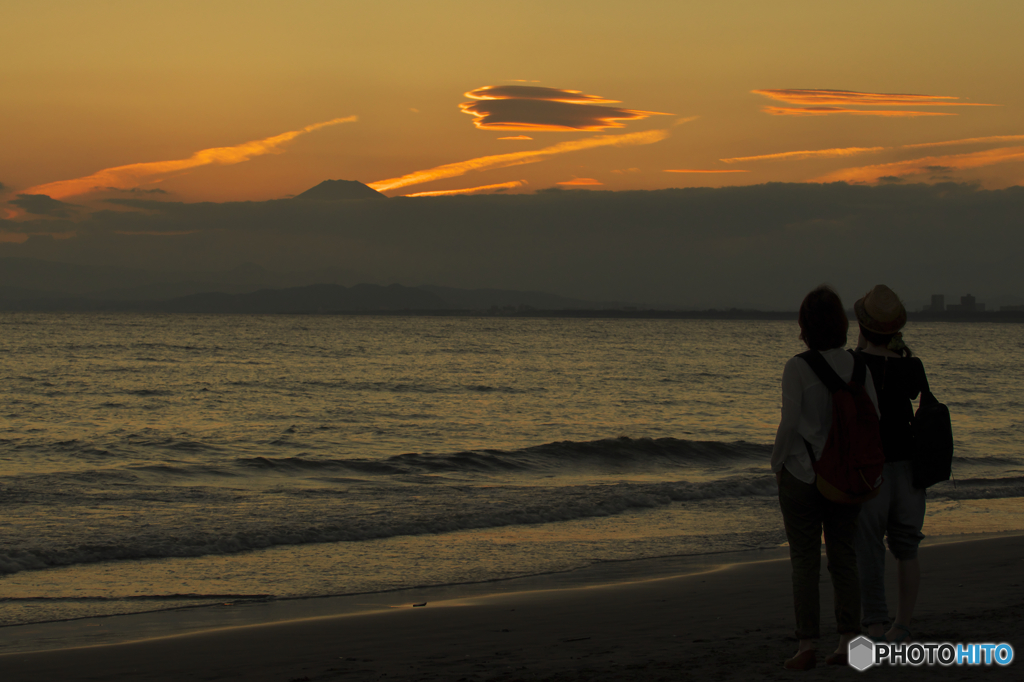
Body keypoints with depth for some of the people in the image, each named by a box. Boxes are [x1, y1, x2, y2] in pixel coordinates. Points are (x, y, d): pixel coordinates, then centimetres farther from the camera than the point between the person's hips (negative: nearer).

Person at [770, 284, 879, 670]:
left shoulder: (797, 368, -15)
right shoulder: (857, 365, -2)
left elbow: (790, 423, -17)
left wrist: (777, 464, -1)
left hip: (803, 475, -4)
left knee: (804, 562, 2)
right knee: (843, 558, 11)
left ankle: (807, 648, 2)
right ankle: (848, 642, 9)